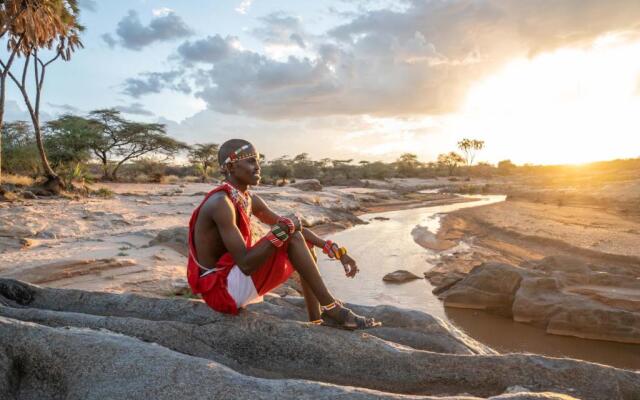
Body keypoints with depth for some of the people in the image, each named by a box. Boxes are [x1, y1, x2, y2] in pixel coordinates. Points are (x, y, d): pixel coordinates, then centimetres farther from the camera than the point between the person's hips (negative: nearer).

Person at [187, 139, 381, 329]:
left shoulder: (249, 199, 5)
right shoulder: (221, 202, -23)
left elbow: (294, 227, 10)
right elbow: (246, 264, -28)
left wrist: (334, 250, 1)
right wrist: (283, 230, -25)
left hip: (237, 278, 9)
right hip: (220, 288, -9)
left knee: (305, 243, 11)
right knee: (292, 238, -20)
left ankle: (317, 318, 5)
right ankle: (330, 308, -13)